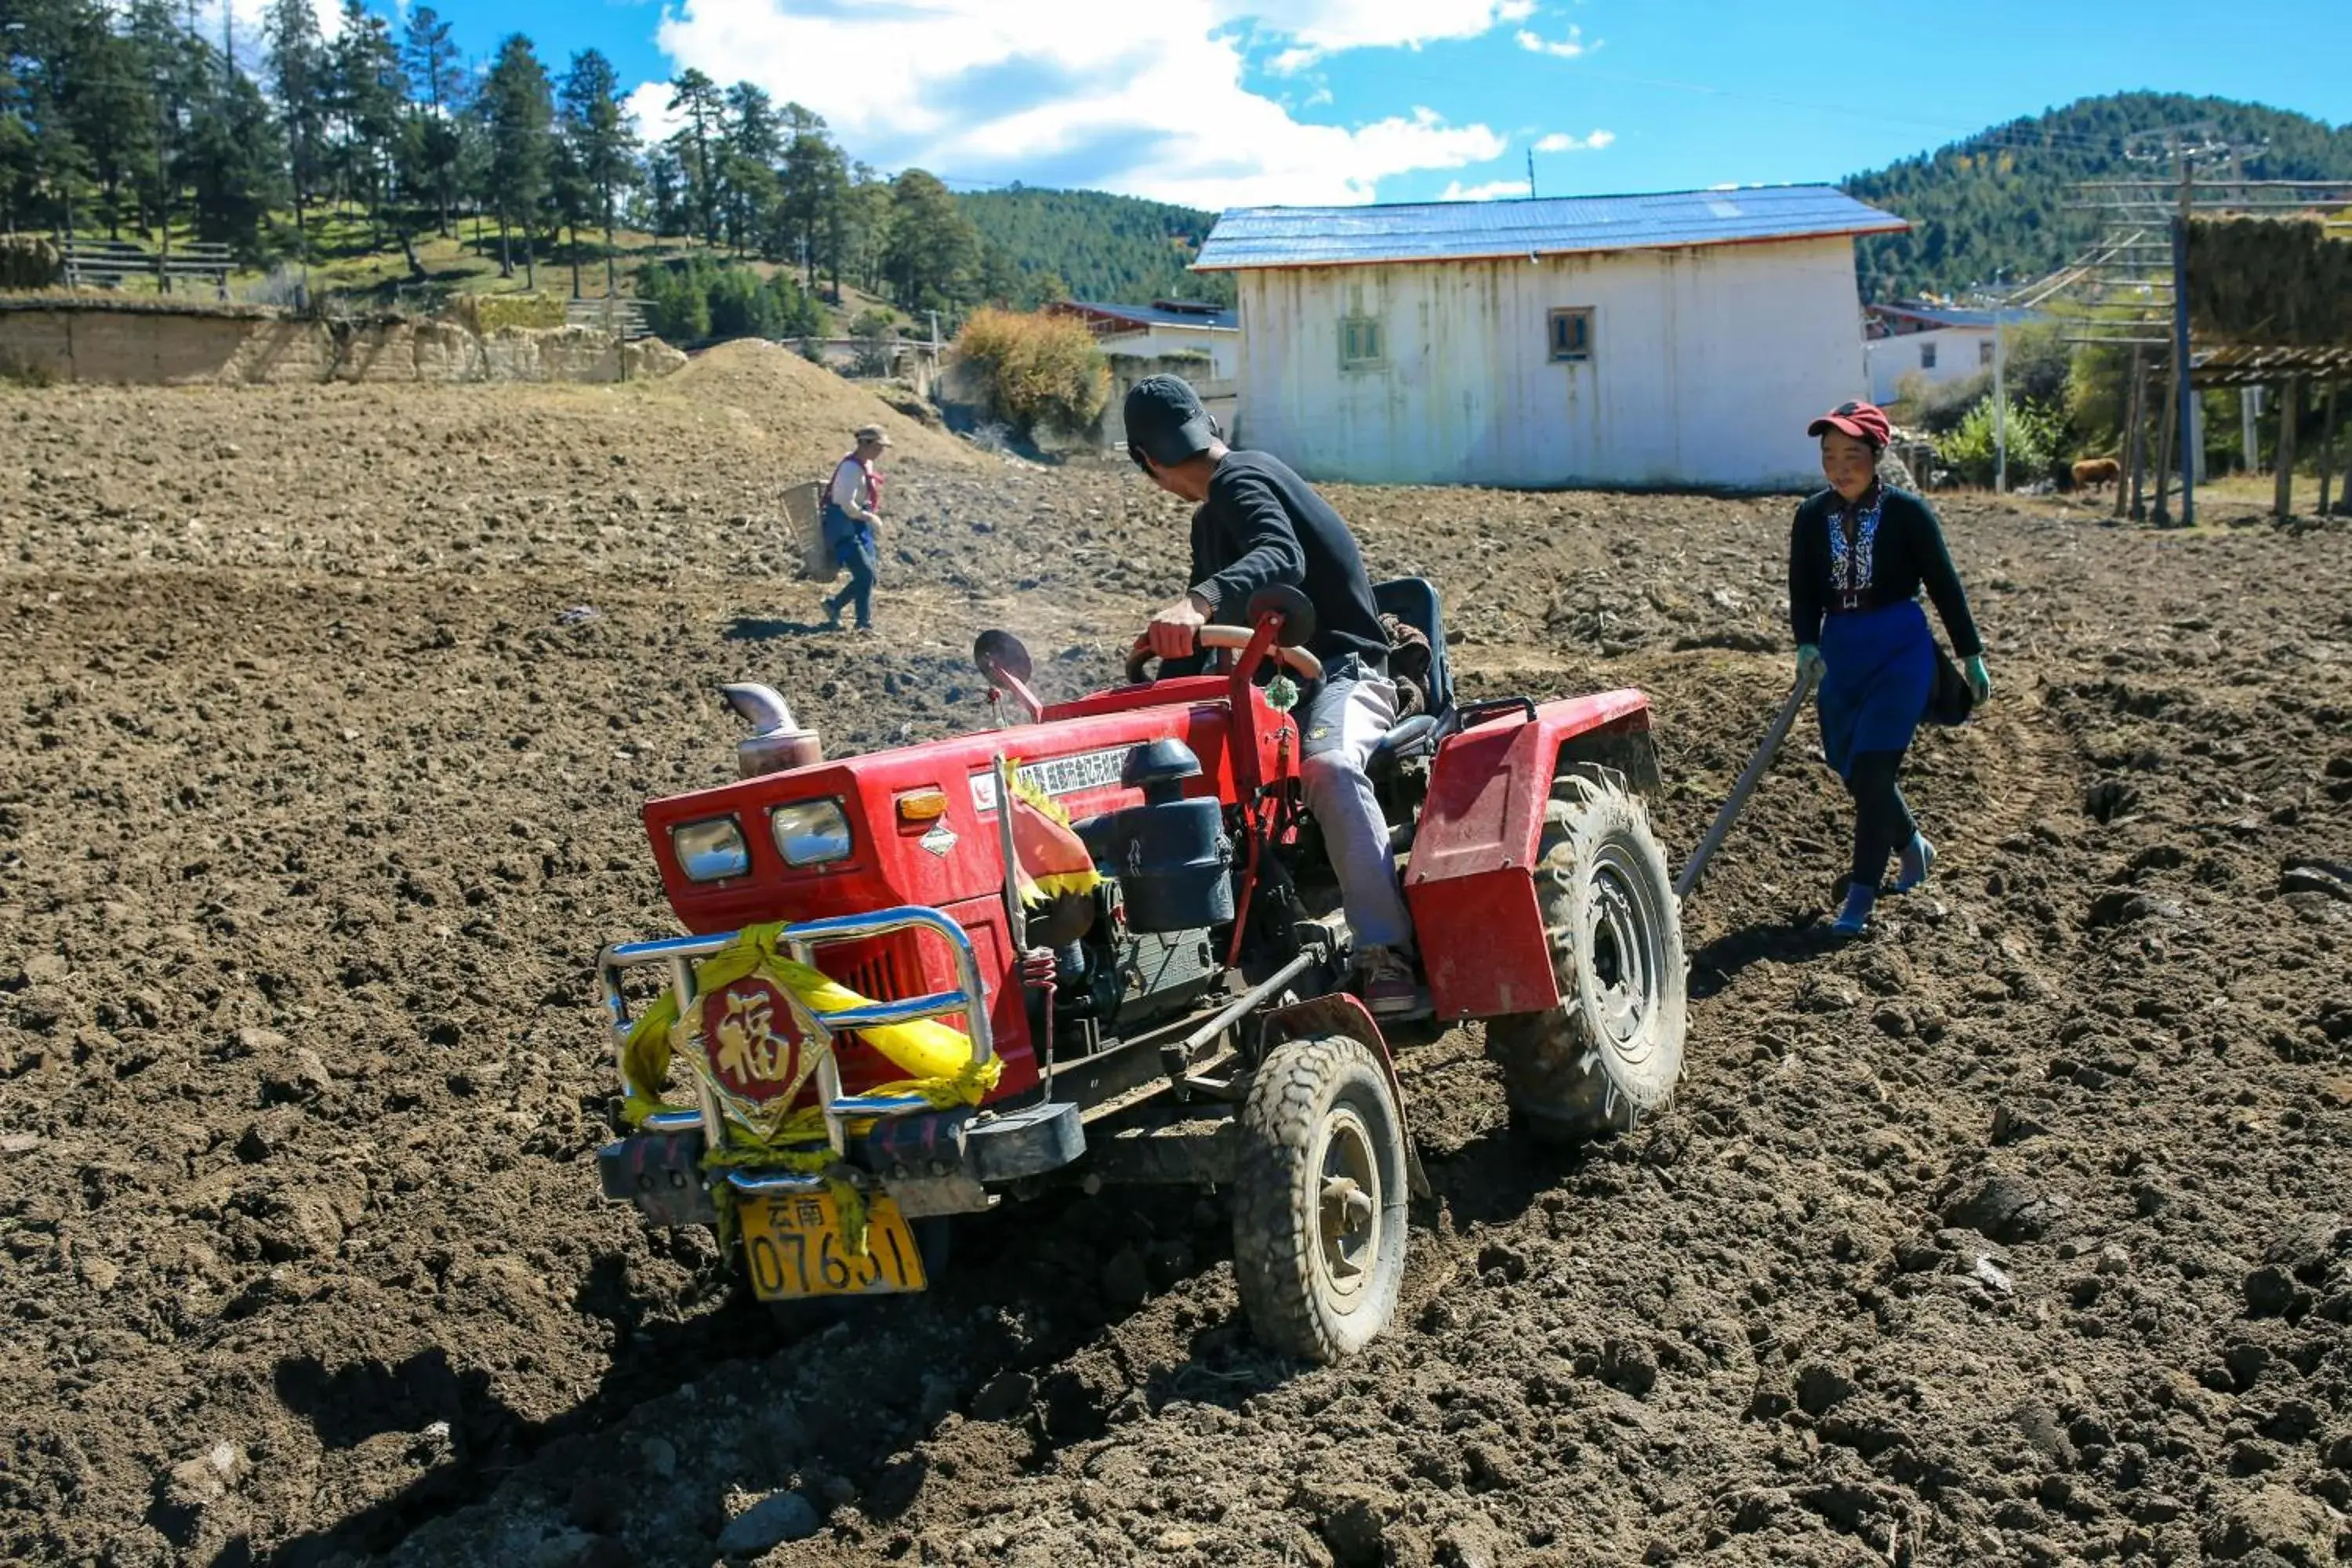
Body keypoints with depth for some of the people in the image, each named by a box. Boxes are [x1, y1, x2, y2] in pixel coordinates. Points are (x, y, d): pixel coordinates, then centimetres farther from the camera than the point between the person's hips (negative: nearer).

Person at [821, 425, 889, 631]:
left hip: (858, 527, 10)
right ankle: (864, 622, 2)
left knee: (871, 573, 9)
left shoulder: (867, 465, 8)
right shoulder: (852, 468, -21)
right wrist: (871, 518, -17)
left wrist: (872, 521, 10)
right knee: (866, 573, -10)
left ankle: (834, 605, 24)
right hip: (843, 527, -10)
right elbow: (847, 505, -26)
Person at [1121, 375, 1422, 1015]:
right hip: (1278, 682, 10)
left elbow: (1282, 559, -32)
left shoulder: (1240, 480, -10)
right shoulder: (1210, 518, 21)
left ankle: (1389, 958, -41)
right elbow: (1218, 628, 26)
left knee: (1326, 765, -39)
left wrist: (1199, 602, -48)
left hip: (1344, 670, -10)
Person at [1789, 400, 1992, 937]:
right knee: (1850, 768, 13)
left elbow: (1944, 585, -2)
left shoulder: (1907, 512, -9)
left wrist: (1971, 656, 3)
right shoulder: (1811, 517, 1)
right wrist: (1807, 645, -18)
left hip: (1902, 648, -5)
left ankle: (1861, 895, -5)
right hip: (1839, 650, 5)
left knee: (1872, 767, -13)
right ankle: (1912, 845, 41)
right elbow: (1803, 591, 1)